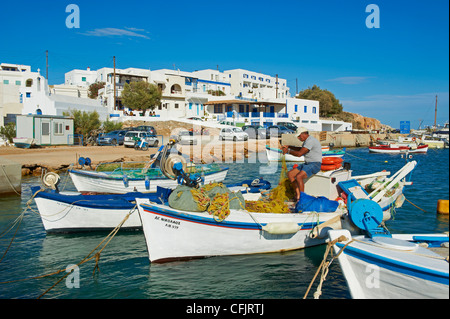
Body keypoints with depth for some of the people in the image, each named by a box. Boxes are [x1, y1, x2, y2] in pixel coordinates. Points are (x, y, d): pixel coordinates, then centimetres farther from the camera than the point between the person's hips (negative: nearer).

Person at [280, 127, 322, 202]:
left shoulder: (310, 141, -19)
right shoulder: (307, 140, 14)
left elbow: (299, 154, -25)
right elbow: (301, 149, 34)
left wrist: (288, 151, -11)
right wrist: (288, 147, 24)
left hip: (314, 165, -11)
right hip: (307, 164, 11)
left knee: (299, 177, -31)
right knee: (290, 174, 0)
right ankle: (298, 194, 0)